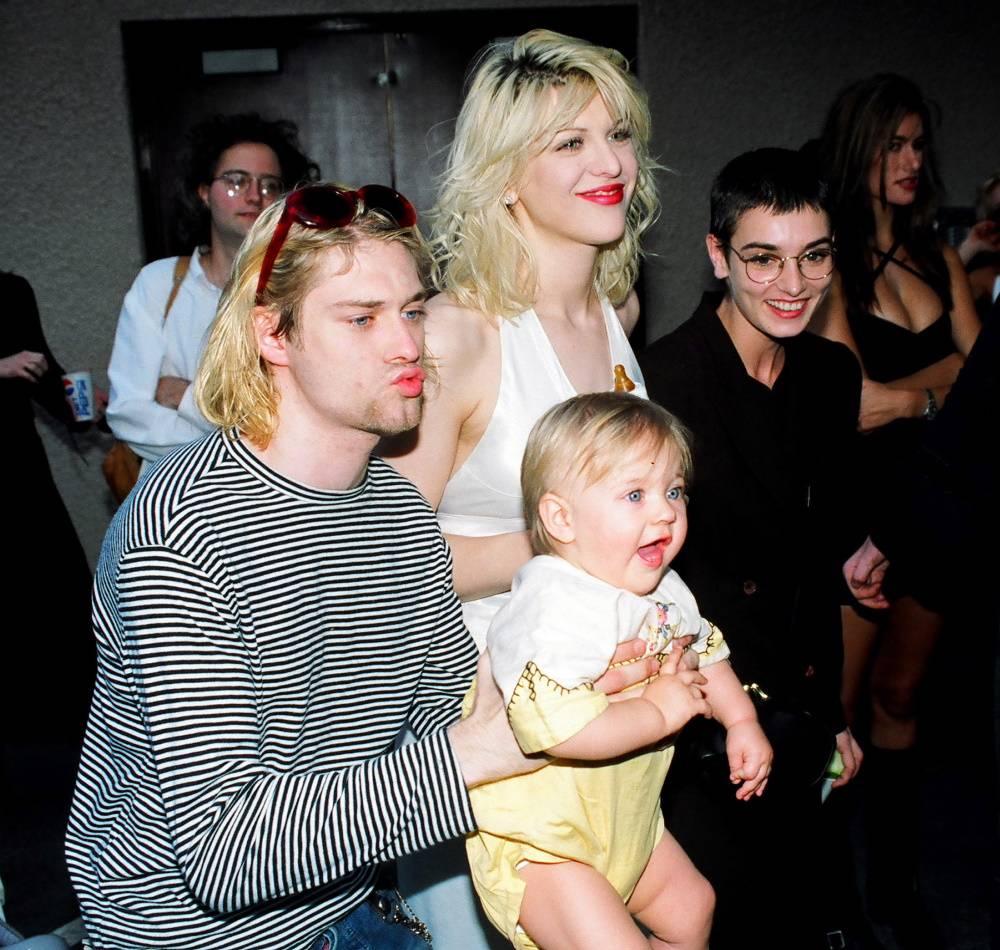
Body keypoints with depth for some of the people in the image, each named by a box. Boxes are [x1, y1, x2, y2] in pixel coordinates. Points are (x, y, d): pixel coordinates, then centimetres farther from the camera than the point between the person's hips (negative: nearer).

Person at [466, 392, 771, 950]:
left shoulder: (663, 591, -1)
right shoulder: (557, 608, -32)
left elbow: (705, 652, 20)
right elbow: (553, 726, -44)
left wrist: (742, 721, 7)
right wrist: (660, 710, -30)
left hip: (625, 824, 9)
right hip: (537, 841, -9)